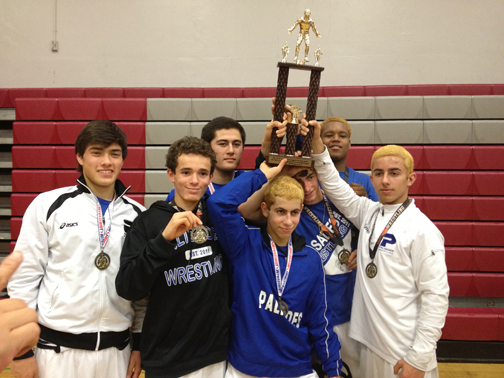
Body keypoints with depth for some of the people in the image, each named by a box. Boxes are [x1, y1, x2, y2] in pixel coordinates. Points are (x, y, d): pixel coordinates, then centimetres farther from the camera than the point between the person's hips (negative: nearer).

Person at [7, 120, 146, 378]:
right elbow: (24, 278, -3)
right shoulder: (48, 205, -5)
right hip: (57, 349, -2)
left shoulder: (138, 215, 0)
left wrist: (140, 343, 6)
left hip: (116, 349, 2)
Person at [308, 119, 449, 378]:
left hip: (405, 352, -5)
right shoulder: (369, 212, 1)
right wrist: (318, 148, -10)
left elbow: (436, 296, -16)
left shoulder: (422, 229, -16)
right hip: (369, 342, 6)